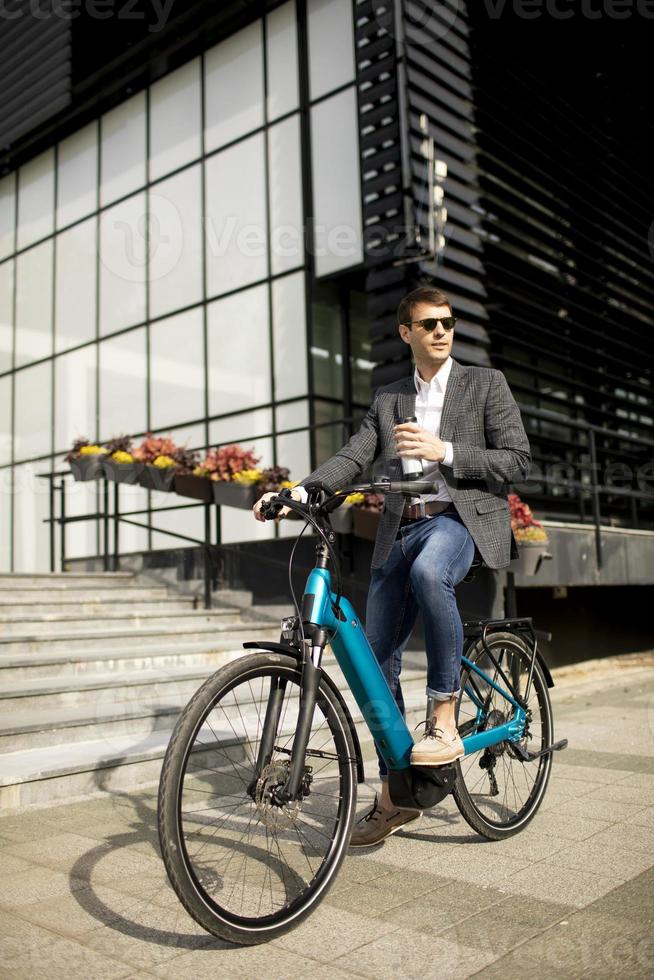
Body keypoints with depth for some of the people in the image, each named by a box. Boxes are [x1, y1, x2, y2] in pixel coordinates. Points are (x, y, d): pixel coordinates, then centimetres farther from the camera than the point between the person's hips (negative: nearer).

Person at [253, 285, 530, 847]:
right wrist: (299, 492, -12)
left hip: (463, 517, -4)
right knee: (377, 661, 1)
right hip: (400, 529, 4)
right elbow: (352, 457, 6)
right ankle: (393, 796, 18)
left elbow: (517, 462, 0)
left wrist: (443, 451, -12)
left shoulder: (486, 384, 9)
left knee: (428, 571, -40)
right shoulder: (388, 399, 18)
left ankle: (445, 720, -23)